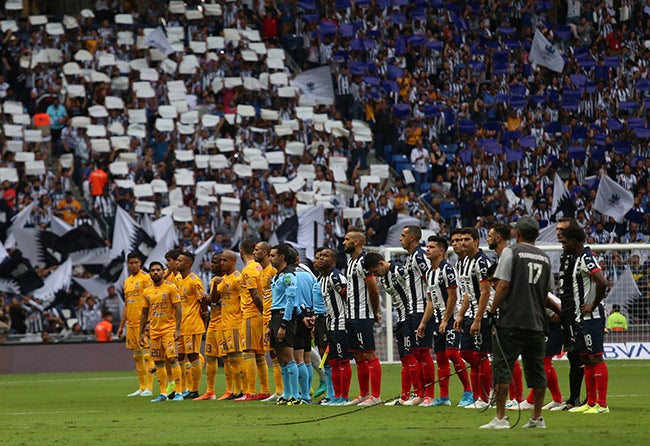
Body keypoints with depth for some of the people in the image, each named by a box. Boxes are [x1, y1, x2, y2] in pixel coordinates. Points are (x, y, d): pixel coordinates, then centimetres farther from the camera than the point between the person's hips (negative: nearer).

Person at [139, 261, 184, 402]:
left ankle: (178, 392, -11)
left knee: (173, 358, -13)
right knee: (158, 362, 6)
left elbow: (178, 309, -7)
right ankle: (163, 393, 12)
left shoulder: (170, 287, -4)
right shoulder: (147, 291, 11)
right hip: (154, 331, 5)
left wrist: (177, 329, -15)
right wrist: (141, 333, 13)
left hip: (169, 329, -5)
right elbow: (144, 313, 17)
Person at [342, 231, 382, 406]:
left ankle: (375, 396, -7)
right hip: (351, 316, 10)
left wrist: (375, 312, -6)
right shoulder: (351, 262, 16)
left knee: (369, 355, -8)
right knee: (358, 356, 13)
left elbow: (374, 289, -16)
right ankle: (364, 395, 19)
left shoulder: (363, 262, -14)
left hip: (363, 316, -10)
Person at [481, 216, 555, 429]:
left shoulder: (511, 252, -3)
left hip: (512, 322, -5)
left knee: (502, 367, -5)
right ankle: (537, 418, 11)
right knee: (536, 370, 9)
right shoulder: (545, 258, 13)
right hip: (537, 323, 5)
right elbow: (547, 292, 17)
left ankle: (500, 418, -11)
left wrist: (492, 312, -3)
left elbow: (503, 285, -10)